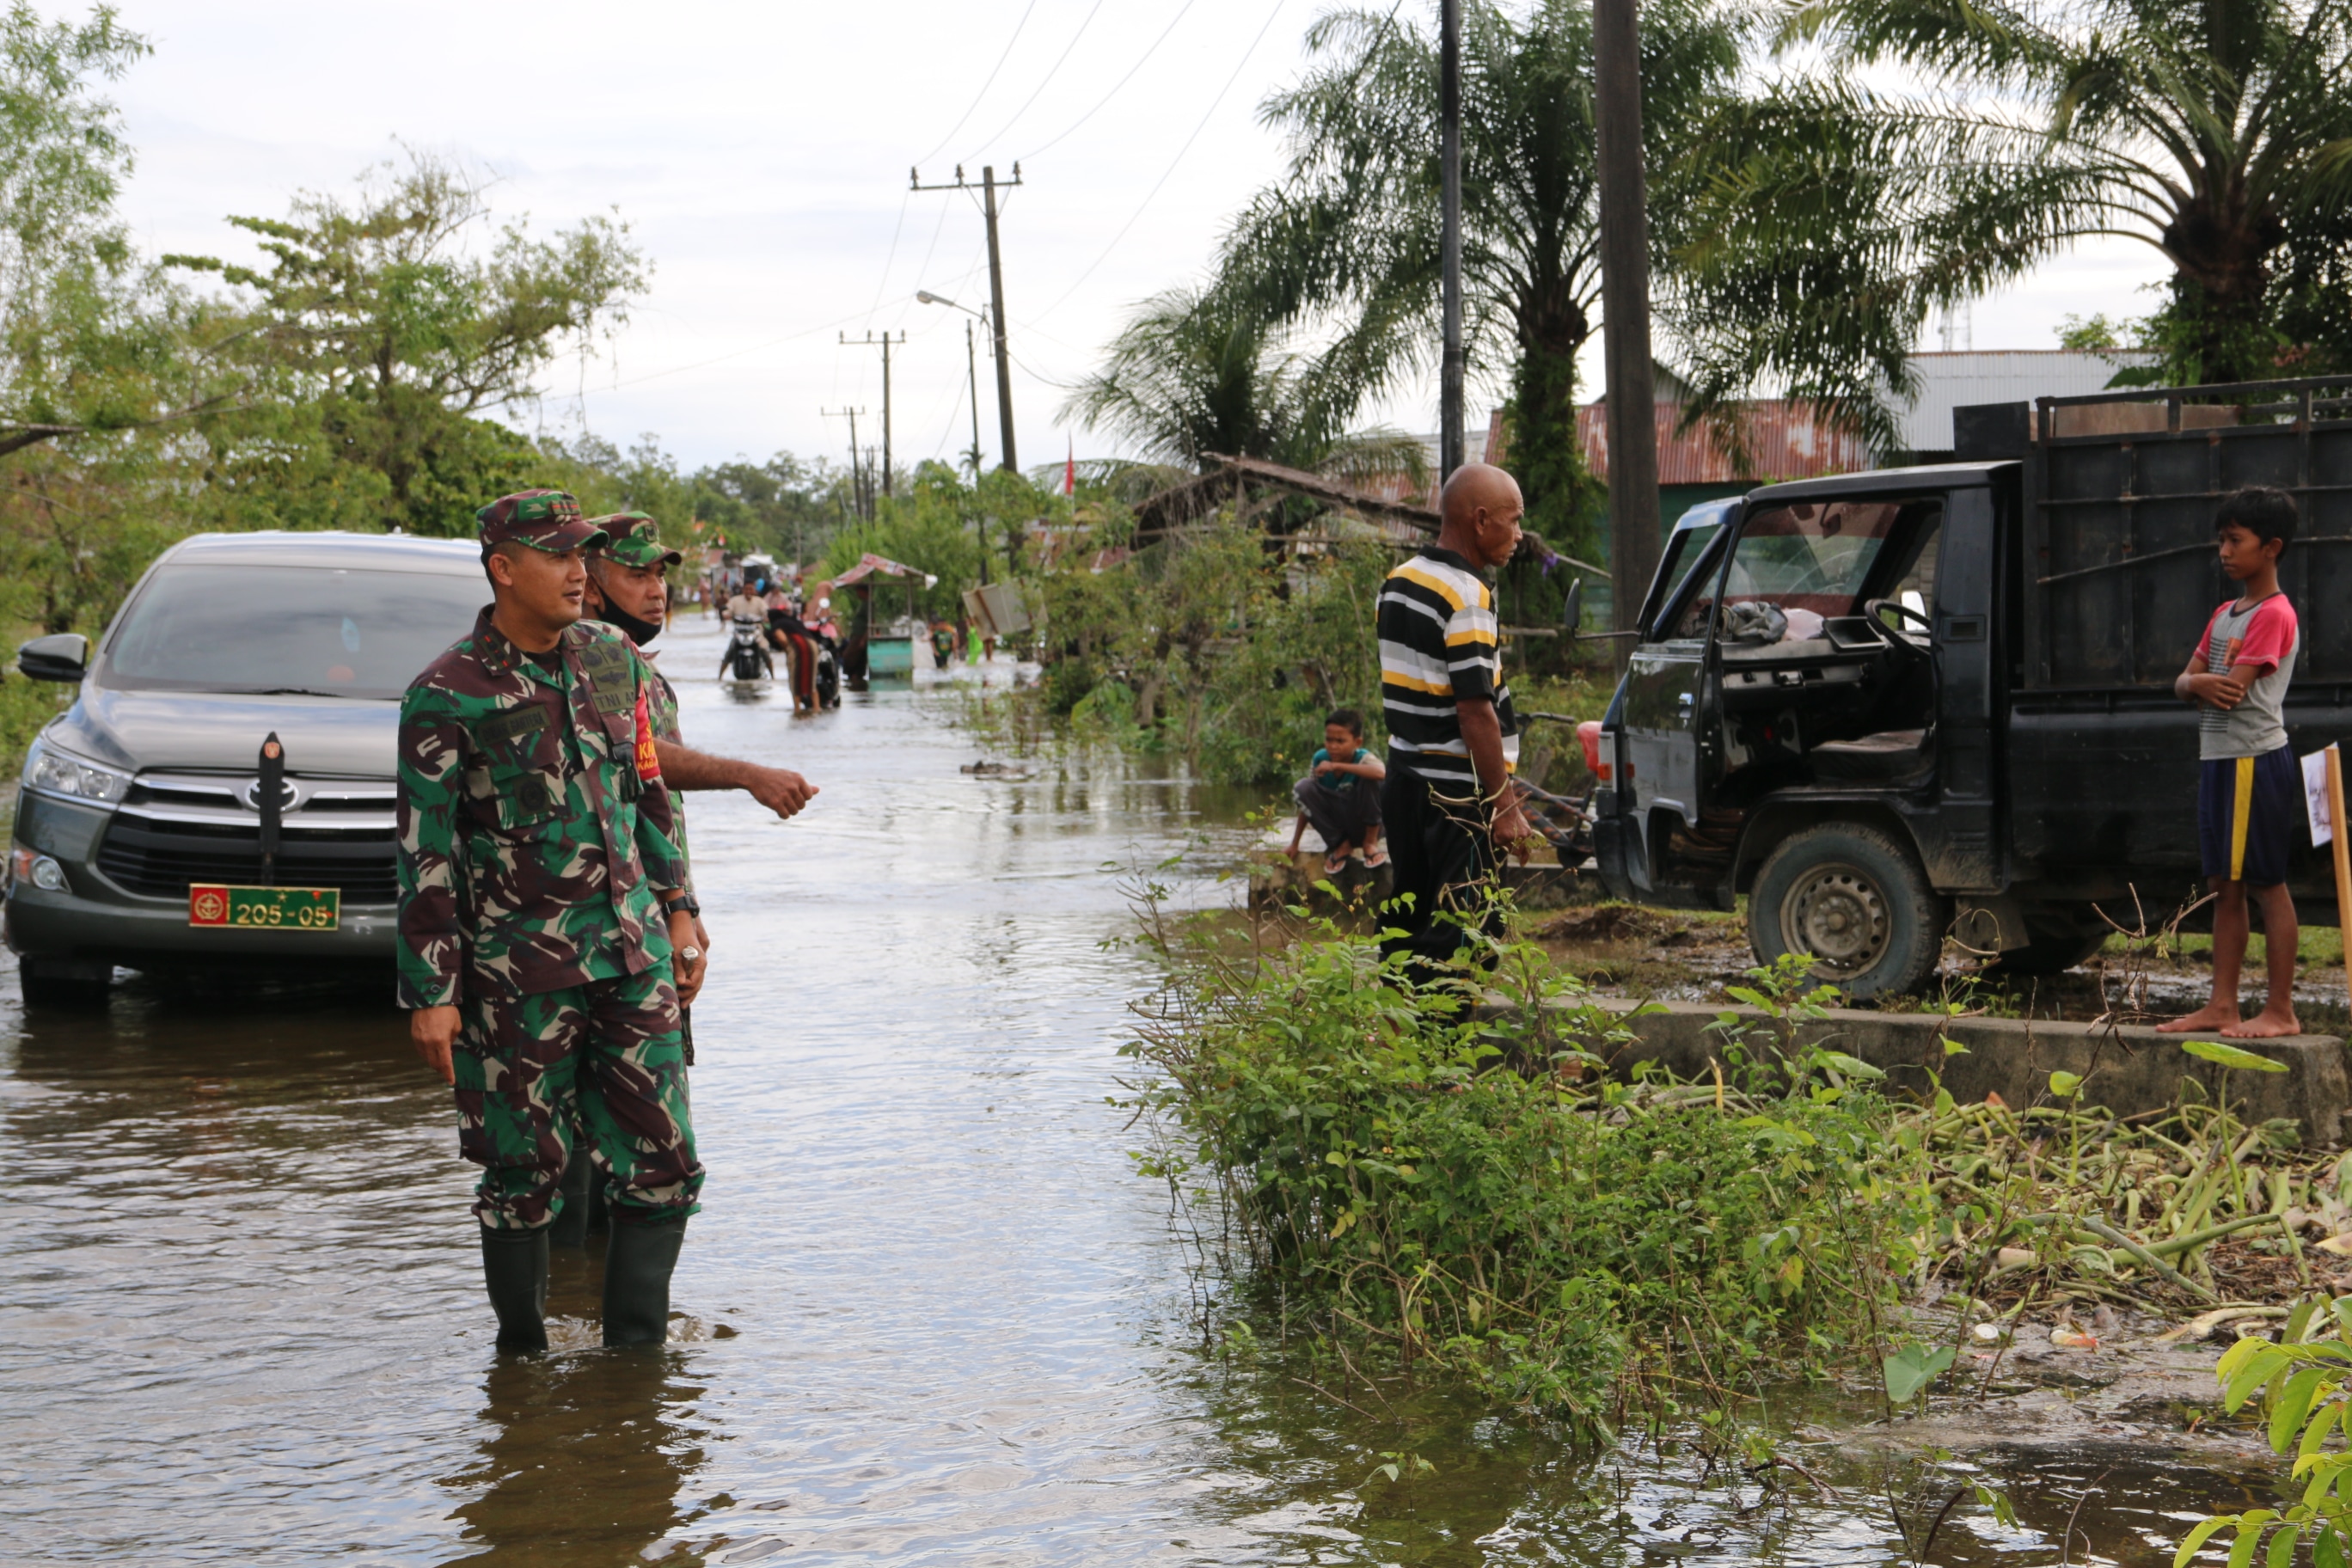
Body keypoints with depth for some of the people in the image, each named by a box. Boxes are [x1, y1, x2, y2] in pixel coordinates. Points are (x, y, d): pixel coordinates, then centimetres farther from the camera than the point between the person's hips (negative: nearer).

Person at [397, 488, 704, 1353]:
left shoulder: (613, 659, 8)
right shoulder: (447, 695, -8)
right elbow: (424, 853, -7)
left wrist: (677, 914, 17)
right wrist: (430, 994, -9)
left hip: (632, 955, 5)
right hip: (518, 968, -5)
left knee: (666, 1166, 2)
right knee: (524, 1173, 4)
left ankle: (635, 1349, 13)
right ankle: (522, 1354, 20)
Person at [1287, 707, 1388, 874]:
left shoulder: (1363, 758, -21)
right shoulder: (1320, 759, -10)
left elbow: (1381, 773, -46)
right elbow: (1308, 801, -2)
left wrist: (1337, 766, -43)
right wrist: (1295, 844, -1)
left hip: (1364, 824, -4)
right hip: (1337, 825, 4)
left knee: (1370, 779, -30)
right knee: (1303, 788, -20)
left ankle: (1371, 841, -8)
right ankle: (1341, 845, -5)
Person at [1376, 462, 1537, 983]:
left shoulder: (1398, 582, 12)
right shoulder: (1466, 595, -16)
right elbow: (1475, 710, -19)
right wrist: (1504, 804, -16)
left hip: (1404, 780, 9)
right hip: (1457, 795, -9)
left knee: (1407, 923, 13)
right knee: (1459, 938, -7)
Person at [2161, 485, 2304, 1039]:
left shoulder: (2274, 615, -12)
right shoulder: (2224, 614, 17)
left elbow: (2231, 691, -20)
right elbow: (2183, 683, 12)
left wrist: (2202, 682, 1)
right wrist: (2200, 683, -11)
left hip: (2256, 760, -9)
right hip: (2218, 759, 9)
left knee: (2267, 884, -5)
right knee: (2225, 886, 10)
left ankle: (2281, 1010, -1)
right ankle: (2222, 1006, 13)